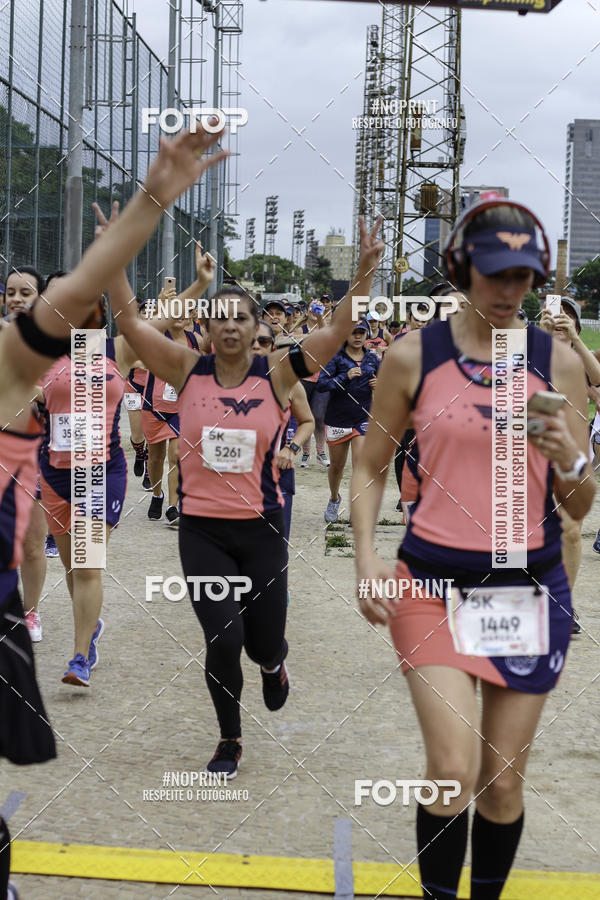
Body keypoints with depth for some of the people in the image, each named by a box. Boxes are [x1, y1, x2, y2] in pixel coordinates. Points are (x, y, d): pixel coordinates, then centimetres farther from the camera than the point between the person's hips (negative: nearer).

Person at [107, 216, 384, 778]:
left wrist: (365, 270, -21)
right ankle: (229, 741, 15)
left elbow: (339, 329, -10)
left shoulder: (276, 374, -4)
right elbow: (129, 321, -9)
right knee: (223, 640, -10)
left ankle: (273, 663, 49)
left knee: (263, 645, 8)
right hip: (201, 530, 0)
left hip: (261, 529, 0)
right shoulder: (188, 371, -3)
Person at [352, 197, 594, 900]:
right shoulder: (413, 356, -2)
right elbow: (372, 466, 8)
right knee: (454, 771, -12)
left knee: (503, 779, 8)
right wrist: (365, 554, -6)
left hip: (530, 586, 2)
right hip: (434, 583, -2)